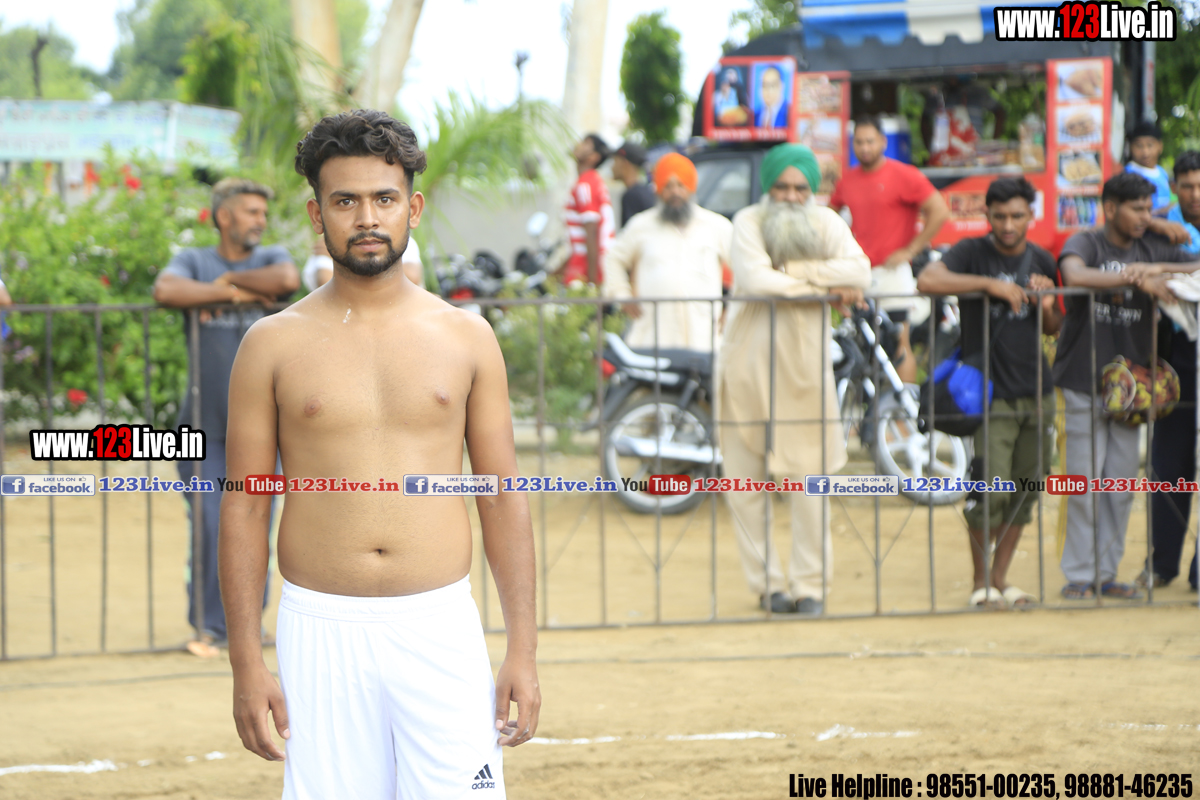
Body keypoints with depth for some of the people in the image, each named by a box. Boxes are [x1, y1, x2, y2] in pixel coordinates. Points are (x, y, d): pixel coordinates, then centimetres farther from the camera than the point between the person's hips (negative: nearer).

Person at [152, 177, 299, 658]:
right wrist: (233, 293, -14)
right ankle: (209, 626, 4)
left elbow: (287, 280, -16)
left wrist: (226, 279, -7)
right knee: (208, 530, -6)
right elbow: (165, 290, -17)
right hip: (205, 424, -1)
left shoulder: (271, 258, 9)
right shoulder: (194, 261, 6)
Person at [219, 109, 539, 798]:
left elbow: (504, 497, 8)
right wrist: (247, 662, -1)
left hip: (441, 629, 0)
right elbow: (244, 507, 5)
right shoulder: (274, 345, 4)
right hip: (322, 631, 0)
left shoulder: (466, 337, 7)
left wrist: (523, 651, 2)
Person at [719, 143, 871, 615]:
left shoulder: (826, 224, 6)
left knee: (808, 478, -3)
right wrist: (826, 287, -13)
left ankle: (810, 585, 6)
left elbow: (859, 272, -12)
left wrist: (791, 270, -16)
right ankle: (766, 583, 11)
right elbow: (754, 280, -18)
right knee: (744, 479, 1)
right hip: (749, 362, -1)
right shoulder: (748, 222, -1)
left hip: (804, 365, 1)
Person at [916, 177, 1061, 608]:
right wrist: (991, 284, -25)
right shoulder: (972, 253, -4)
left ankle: (1000, 577, 19)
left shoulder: (1041, 262, 12)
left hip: (1036, 391, 5)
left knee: (1026, 489, 7)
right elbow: (928, 280, -23)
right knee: (990, 490, -11)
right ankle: (981, 582, 4)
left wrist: (1046, 307, -3)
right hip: (990, 393, -5)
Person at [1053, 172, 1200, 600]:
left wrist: (1157, 270, -15)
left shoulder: (1154, 248, 9)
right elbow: (1074, 275, -26)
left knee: (1121, 484, 7)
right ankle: (1079, 575, 6)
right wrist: (1136, 278, -28)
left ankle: (1107, 573, 16)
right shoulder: (1086, 243, -5)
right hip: (1084, 382, -4)